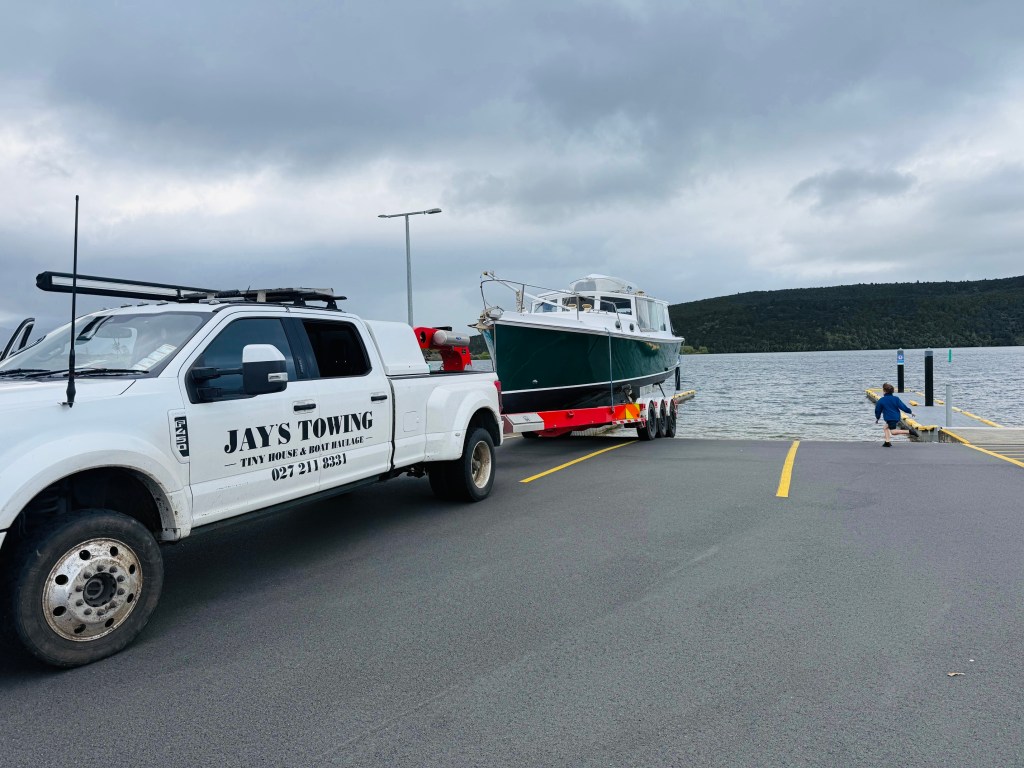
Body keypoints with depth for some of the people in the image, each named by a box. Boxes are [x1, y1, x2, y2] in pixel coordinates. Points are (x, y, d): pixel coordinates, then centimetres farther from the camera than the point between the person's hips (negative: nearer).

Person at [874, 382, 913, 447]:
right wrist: (910, 412, 11)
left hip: (889, 418, -7)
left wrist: (877, 418, 19)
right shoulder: (896, 398, 2)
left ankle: (909, 431, -20)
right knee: (886, 427, 18)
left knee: (893, 431, -7)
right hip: (896, 417, 7)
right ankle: (887, 442, 11)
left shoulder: (881, 400, -6)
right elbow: (903, 406, 0)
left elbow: (878, 410, 4)